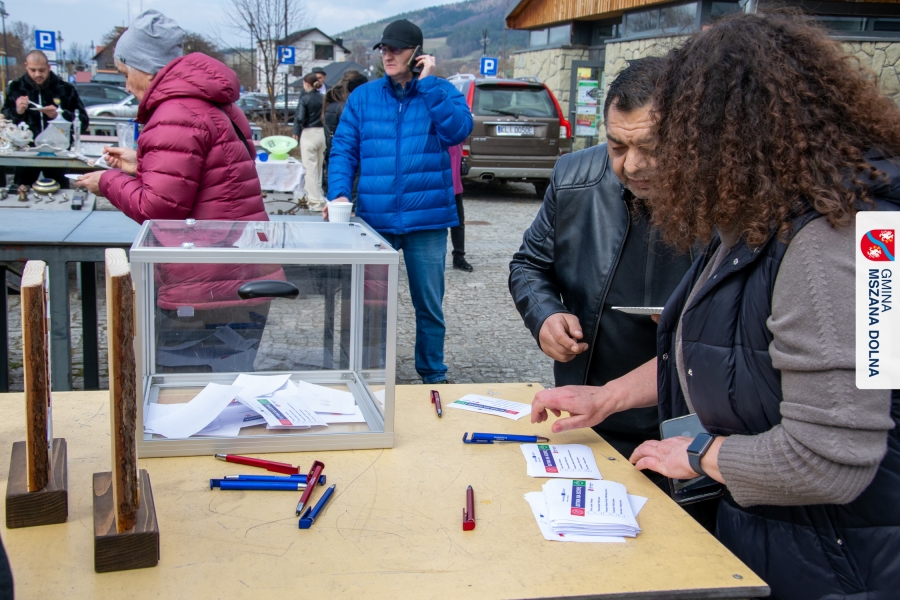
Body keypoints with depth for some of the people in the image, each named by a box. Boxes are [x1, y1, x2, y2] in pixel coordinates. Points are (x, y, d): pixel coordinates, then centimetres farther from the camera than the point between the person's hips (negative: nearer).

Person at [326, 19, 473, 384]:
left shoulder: (441, 92, 3)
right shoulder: (363, 97, 6)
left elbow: (457, 132, -15)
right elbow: (343, 151, 2)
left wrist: (428, 83, -13)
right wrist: (339, 194, -13)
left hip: (427, 218, -1)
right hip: (375, 219, 1)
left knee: (429, 305, 10)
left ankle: (433, 375, 27)